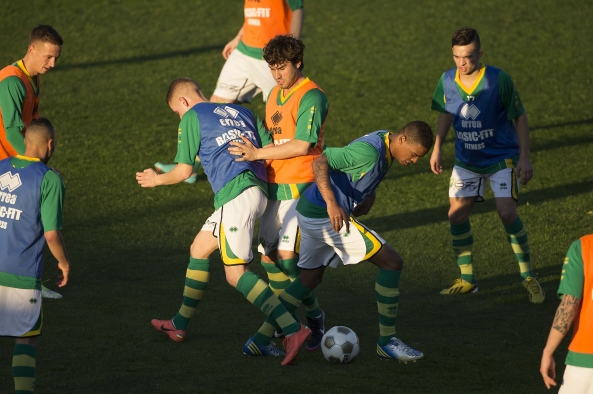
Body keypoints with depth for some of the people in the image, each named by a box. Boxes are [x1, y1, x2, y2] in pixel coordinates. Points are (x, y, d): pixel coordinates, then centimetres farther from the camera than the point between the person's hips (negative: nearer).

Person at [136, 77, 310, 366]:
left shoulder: (192, 117, 6)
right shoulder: (241, 112, 24)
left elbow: (183, 171, 6)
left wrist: (156, 180, 25)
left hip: (235, 195, -8)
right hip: (259, 190, 8)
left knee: (235, 273, -10)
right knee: (199, 249, 22)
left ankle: (293, 330, -23)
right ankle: (179, 325, 31)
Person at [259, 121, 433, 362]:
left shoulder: (386, 150, 8)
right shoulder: (370, 150, -23)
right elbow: (320, 163, -29)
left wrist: (367, 198, 8)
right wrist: (332, 203, -40)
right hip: (324, 214, -10)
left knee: (310, 278, 23)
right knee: (391, 262, -10)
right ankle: (386, 342, -4)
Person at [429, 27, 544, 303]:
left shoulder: (498, 80, -20)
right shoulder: (447, 81, -9)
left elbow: (519, 117, -10)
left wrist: (524, 156, -13)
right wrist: (437, 148, 6)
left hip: (501, 157, -4)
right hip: (467, 160, 4)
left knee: (506, 212, -19)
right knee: (456, 215, -3)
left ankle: (528, 277, -4)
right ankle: (467, 280, 13)